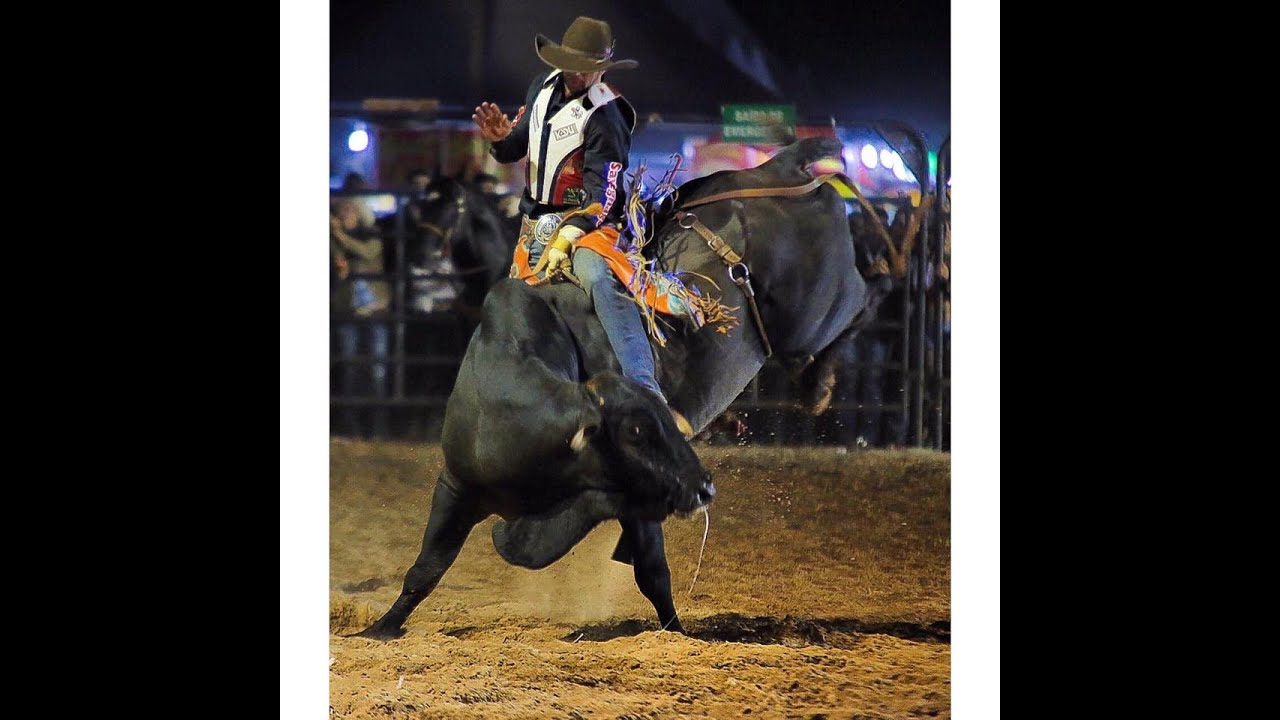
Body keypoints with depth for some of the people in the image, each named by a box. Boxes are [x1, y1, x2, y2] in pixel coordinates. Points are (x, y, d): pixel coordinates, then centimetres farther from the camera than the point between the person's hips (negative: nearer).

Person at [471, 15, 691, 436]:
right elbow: (516, 150, 20)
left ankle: (647, 395, -45)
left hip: (586, 219, -7)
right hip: (536, 220, 7)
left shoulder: (604, 115, -15)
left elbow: (601, 194, -20)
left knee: (601, 282, -34)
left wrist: (567, 237, -32)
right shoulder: (544, 88, 7)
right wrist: (500, 140, -4)